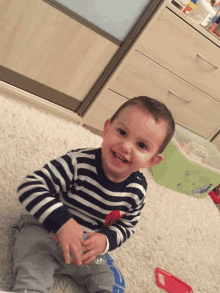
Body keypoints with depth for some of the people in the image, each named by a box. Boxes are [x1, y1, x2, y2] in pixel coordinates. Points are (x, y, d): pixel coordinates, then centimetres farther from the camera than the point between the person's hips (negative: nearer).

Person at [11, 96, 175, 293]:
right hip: (44, 230, -4)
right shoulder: (79, 163, -30)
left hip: (90, 247, 5)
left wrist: (105, 240, -22)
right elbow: (30, 186, -33)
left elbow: (126, 226, 0)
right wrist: (61, 221, -45)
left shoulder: (137, 189, -15)